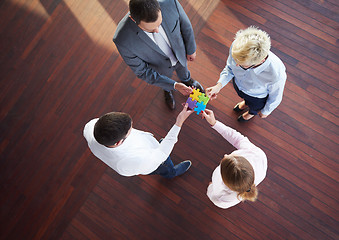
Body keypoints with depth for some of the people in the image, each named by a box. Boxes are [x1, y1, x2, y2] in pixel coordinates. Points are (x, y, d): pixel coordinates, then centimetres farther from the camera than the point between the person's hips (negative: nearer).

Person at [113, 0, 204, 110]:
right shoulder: (122, 39, -43)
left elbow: (185, 25, -16)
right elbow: (142, 71, -28)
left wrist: (191, 49, 0)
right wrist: (174, 85, -32)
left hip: (179, 53, 2)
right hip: (161, 67, -1)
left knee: (182, 69, 37)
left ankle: (186, 79, 73)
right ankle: (167, 90, 71)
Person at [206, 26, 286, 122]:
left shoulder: (277, 74, -47)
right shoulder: (236, 47, -39)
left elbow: (275, 97, -22)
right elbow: (230, 67, -15)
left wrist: (265, 111, -3)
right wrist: (219, 85, -29)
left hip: (257, 97, -2)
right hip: (238, 84, 3)